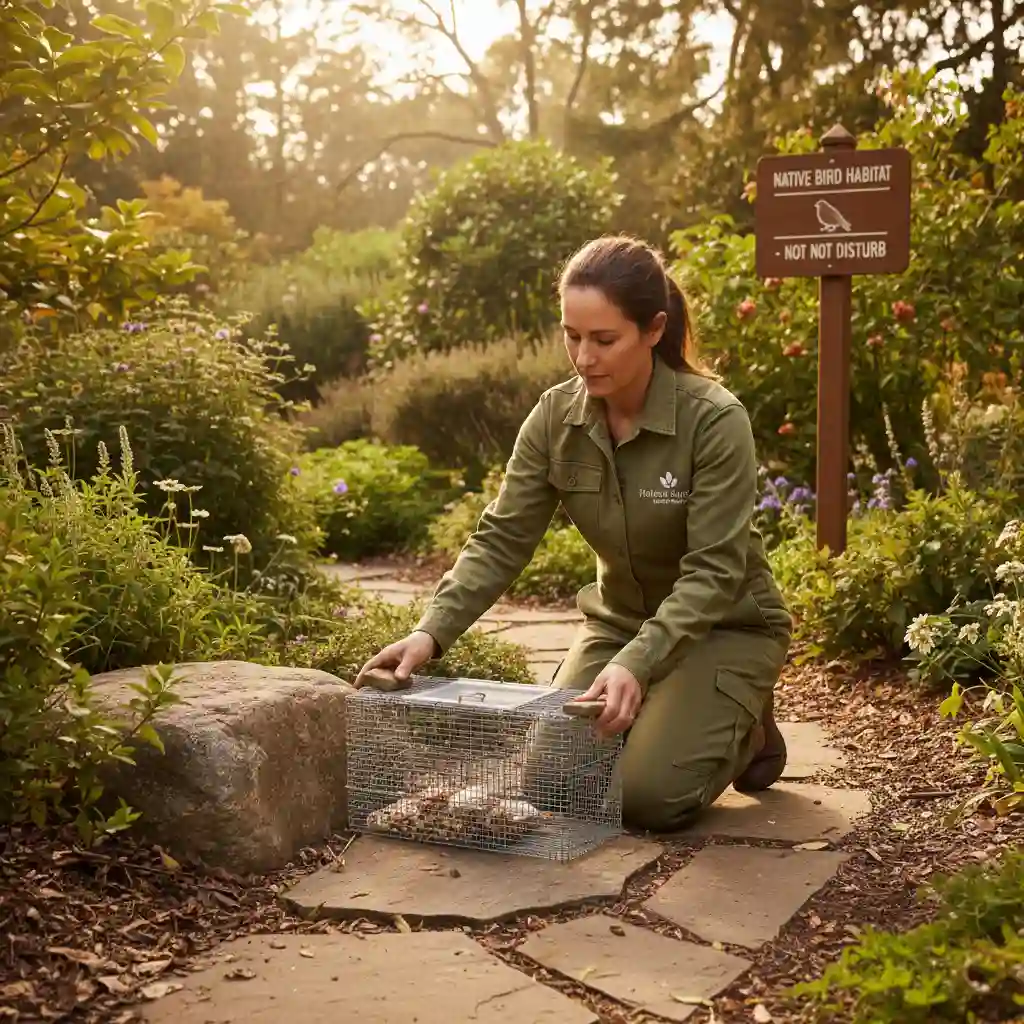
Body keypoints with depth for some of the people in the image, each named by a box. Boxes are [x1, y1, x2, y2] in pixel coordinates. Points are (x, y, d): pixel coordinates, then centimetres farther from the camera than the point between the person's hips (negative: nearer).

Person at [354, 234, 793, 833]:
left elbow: (713, 571, -28)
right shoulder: (555, 419, -11)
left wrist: (637, 664, -42)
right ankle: (663, 722, 20)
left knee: (648, 795, -21)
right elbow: (502, 539, -13)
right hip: (621, 621, 5)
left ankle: (746, 729, 11)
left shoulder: (716, 420, -25)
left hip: (723, 627, -4)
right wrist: (433, 632, -29)